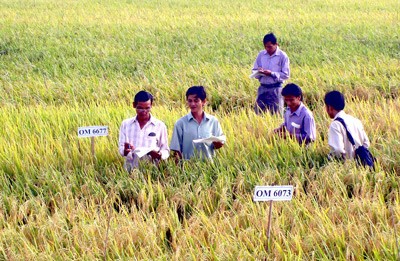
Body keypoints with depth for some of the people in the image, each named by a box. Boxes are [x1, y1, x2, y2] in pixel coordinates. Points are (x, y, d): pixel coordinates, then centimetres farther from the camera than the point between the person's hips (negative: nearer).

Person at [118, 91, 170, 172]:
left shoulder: (160, 126, 7)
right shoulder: (126, 124, 12)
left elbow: (165, 151, 8)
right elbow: (121, 148, 10)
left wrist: (159, 155, -14)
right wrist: (125, 151, -13)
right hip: (131, 170, 1)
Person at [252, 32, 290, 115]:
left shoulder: (282, 56, -5)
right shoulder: (261, 54, 7)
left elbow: (286, 75, -7)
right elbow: (254, 70, 12)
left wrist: (271, 74, -18)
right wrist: (258, 72, -12)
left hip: (275, 88, -4)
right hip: (262, 88, 4)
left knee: (276, 114, -2)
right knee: (258, 113, 2)